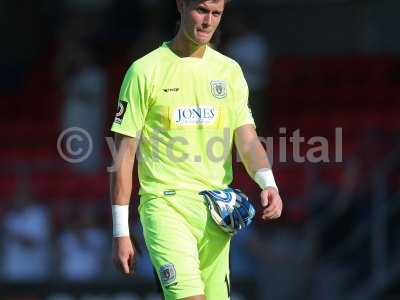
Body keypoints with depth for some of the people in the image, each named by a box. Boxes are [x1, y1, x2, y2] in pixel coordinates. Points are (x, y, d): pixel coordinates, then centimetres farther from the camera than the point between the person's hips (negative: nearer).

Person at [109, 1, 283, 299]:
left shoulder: (229, 70, 11)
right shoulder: (145, 70, -2)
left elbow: (247, 140, 6)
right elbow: (124, 153, -2)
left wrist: (268, 183, -17)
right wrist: (120, 232, -5)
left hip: (215, 210, 5)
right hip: (165, 203, -5)